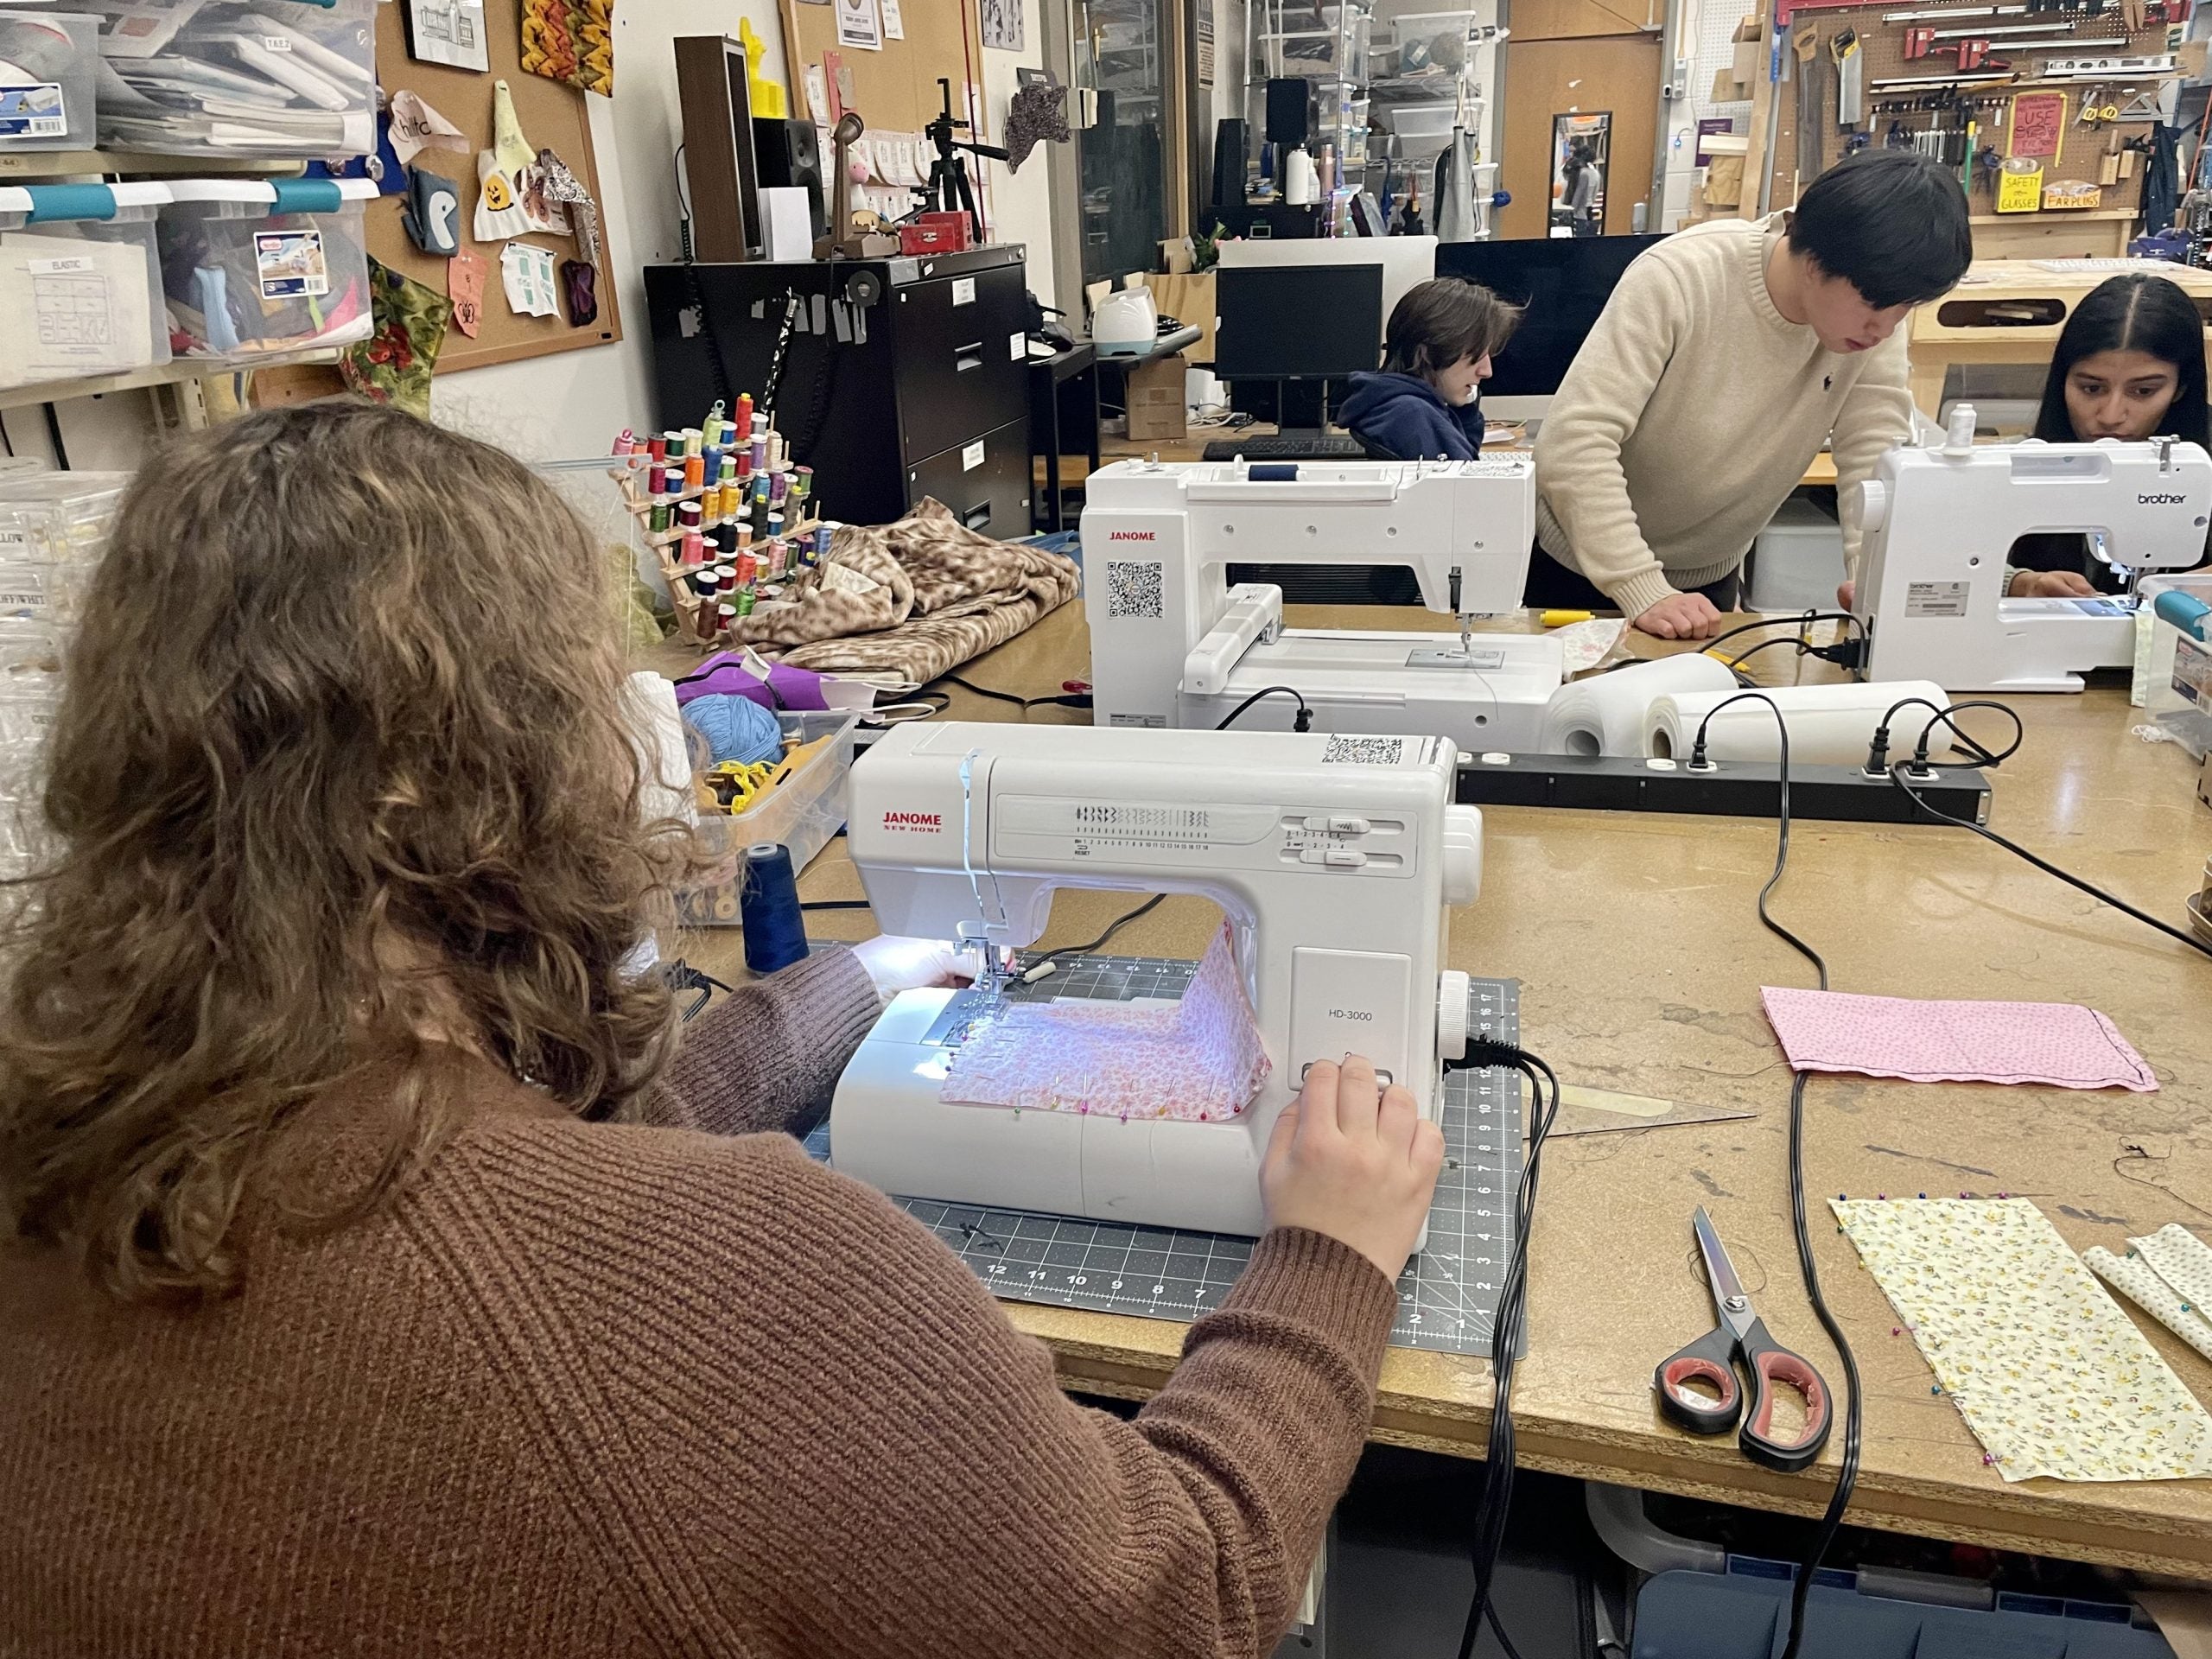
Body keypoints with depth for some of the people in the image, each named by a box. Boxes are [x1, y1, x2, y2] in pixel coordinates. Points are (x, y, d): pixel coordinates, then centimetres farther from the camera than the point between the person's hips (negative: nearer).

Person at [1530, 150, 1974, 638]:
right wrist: (1645, 592, -39)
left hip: (1709, 576, 4)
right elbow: (1575, 439, -34)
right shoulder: (1679, 278, -28)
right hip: (1578, 562, -4)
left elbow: (1876, 455, -13)